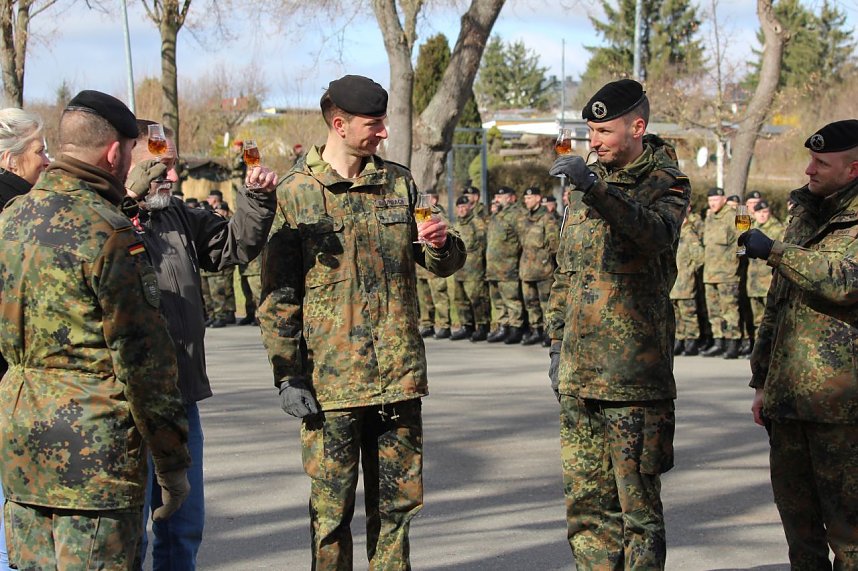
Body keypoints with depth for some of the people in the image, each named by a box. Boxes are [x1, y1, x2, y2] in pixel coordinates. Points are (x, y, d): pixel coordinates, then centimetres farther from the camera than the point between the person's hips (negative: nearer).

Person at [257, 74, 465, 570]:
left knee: (396, 505, 12)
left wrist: (443, 244, -9)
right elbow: (278, 296, -3)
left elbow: (440, 264, 16)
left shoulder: (399, 182, 8)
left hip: (399, 376, 4)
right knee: (331, 510, 4)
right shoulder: (296, 194, -3)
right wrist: (288, 376, -8)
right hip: (331, 380, -4)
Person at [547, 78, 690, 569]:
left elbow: (655, 232, -26)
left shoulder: (667, 184, -2)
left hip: (636, 374, -6)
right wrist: (558, 343, 17)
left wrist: (595, 188, -38)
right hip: (579, 371, 6)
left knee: (639, 502, -1)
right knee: (586, 499, 9)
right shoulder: (587, 183, 16)